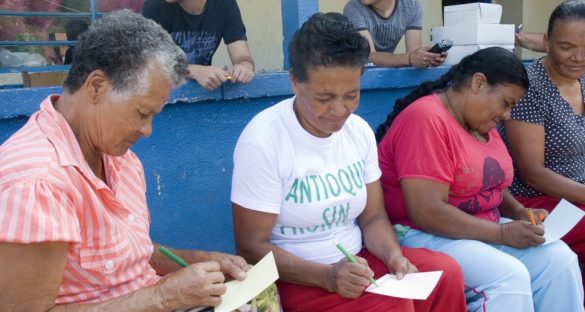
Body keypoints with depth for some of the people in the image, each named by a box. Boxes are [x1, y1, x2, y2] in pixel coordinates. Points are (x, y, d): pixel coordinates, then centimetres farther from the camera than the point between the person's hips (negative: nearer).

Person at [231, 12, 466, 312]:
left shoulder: (360, 130, 0)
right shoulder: (262, 142, -18)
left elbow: (373, 217, 6)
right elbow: (251, 248, -16)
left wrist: (394, 255, -16)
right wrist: (327, 276, -27)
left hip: (355, 262, 6)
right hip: (295, 277, -6)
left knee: (445, 273, -14)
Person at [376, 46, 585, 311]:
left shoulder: (482, 122, 10)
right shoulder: (426, 120, -20)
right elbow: (427, 213, -26)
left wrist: (520, 213, 1)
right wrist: (504, 234, -22)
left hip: (481, 230, 9)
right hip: (426, 235, -9)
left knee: (558, 257, -6)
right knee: (509, 277, -27)